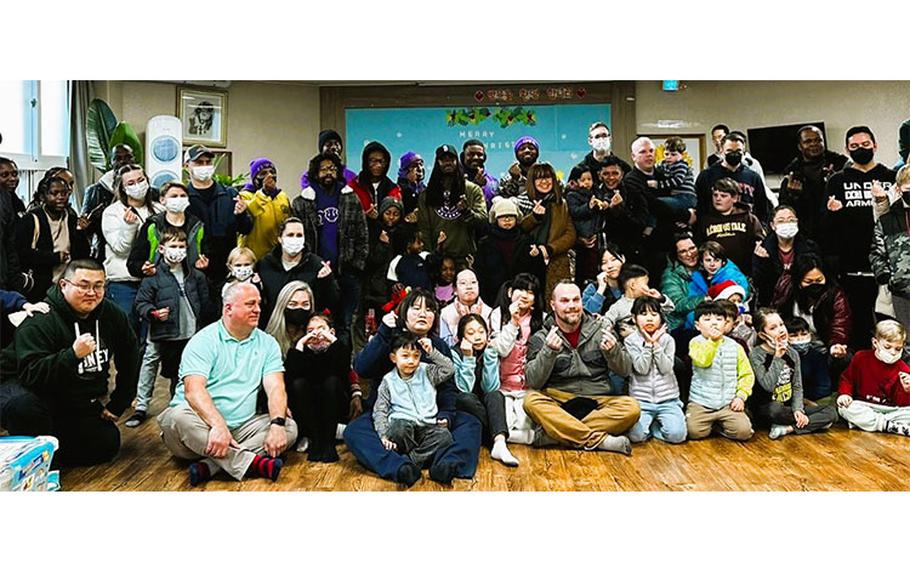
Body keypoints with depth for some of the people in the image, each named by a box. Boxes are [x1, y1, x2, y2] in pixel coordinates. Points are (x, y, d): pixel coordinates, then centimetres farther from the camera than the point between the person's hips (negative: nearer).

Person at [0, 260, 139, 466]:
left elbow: (129, 362, 8)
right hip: (31, 389, -6)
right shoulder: (40, 320, -23)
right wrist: (73, 355, -46)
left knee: (108, 446, -1)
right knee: (23, 406, -39)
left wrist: (118, 405, 6)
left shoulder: (113, 315, -5)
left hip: (80, 403, 6)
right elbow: (31, 373, -33)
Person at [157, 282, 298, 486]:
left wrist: (277, 424, -23)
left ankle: (209, 466, -31)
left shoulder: (267, 344, 9)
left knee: (289, 427, -19)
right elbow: (194, 390, -18)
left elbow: (275, 387, -3)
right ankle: (251, 463, -35)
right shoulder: (204, 341, -4)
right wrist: (218, 425, -35)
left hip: (241, 427, 4)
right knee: (179, 417, -34)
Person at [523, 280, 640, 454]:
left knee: (631, 407, -26)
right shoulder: (540, 339, 5)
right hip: (558, 403, -1)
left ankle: (554, 433, -28)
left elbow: (623, 370, 3)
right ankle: (600, 439, -30)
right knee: (532, 401, -31)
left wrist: (613, 351, -19)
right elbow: (533, 382, -7)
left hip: (598, 401, 2)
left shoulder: (598, 330, 9)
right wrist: (549, 352, -22)